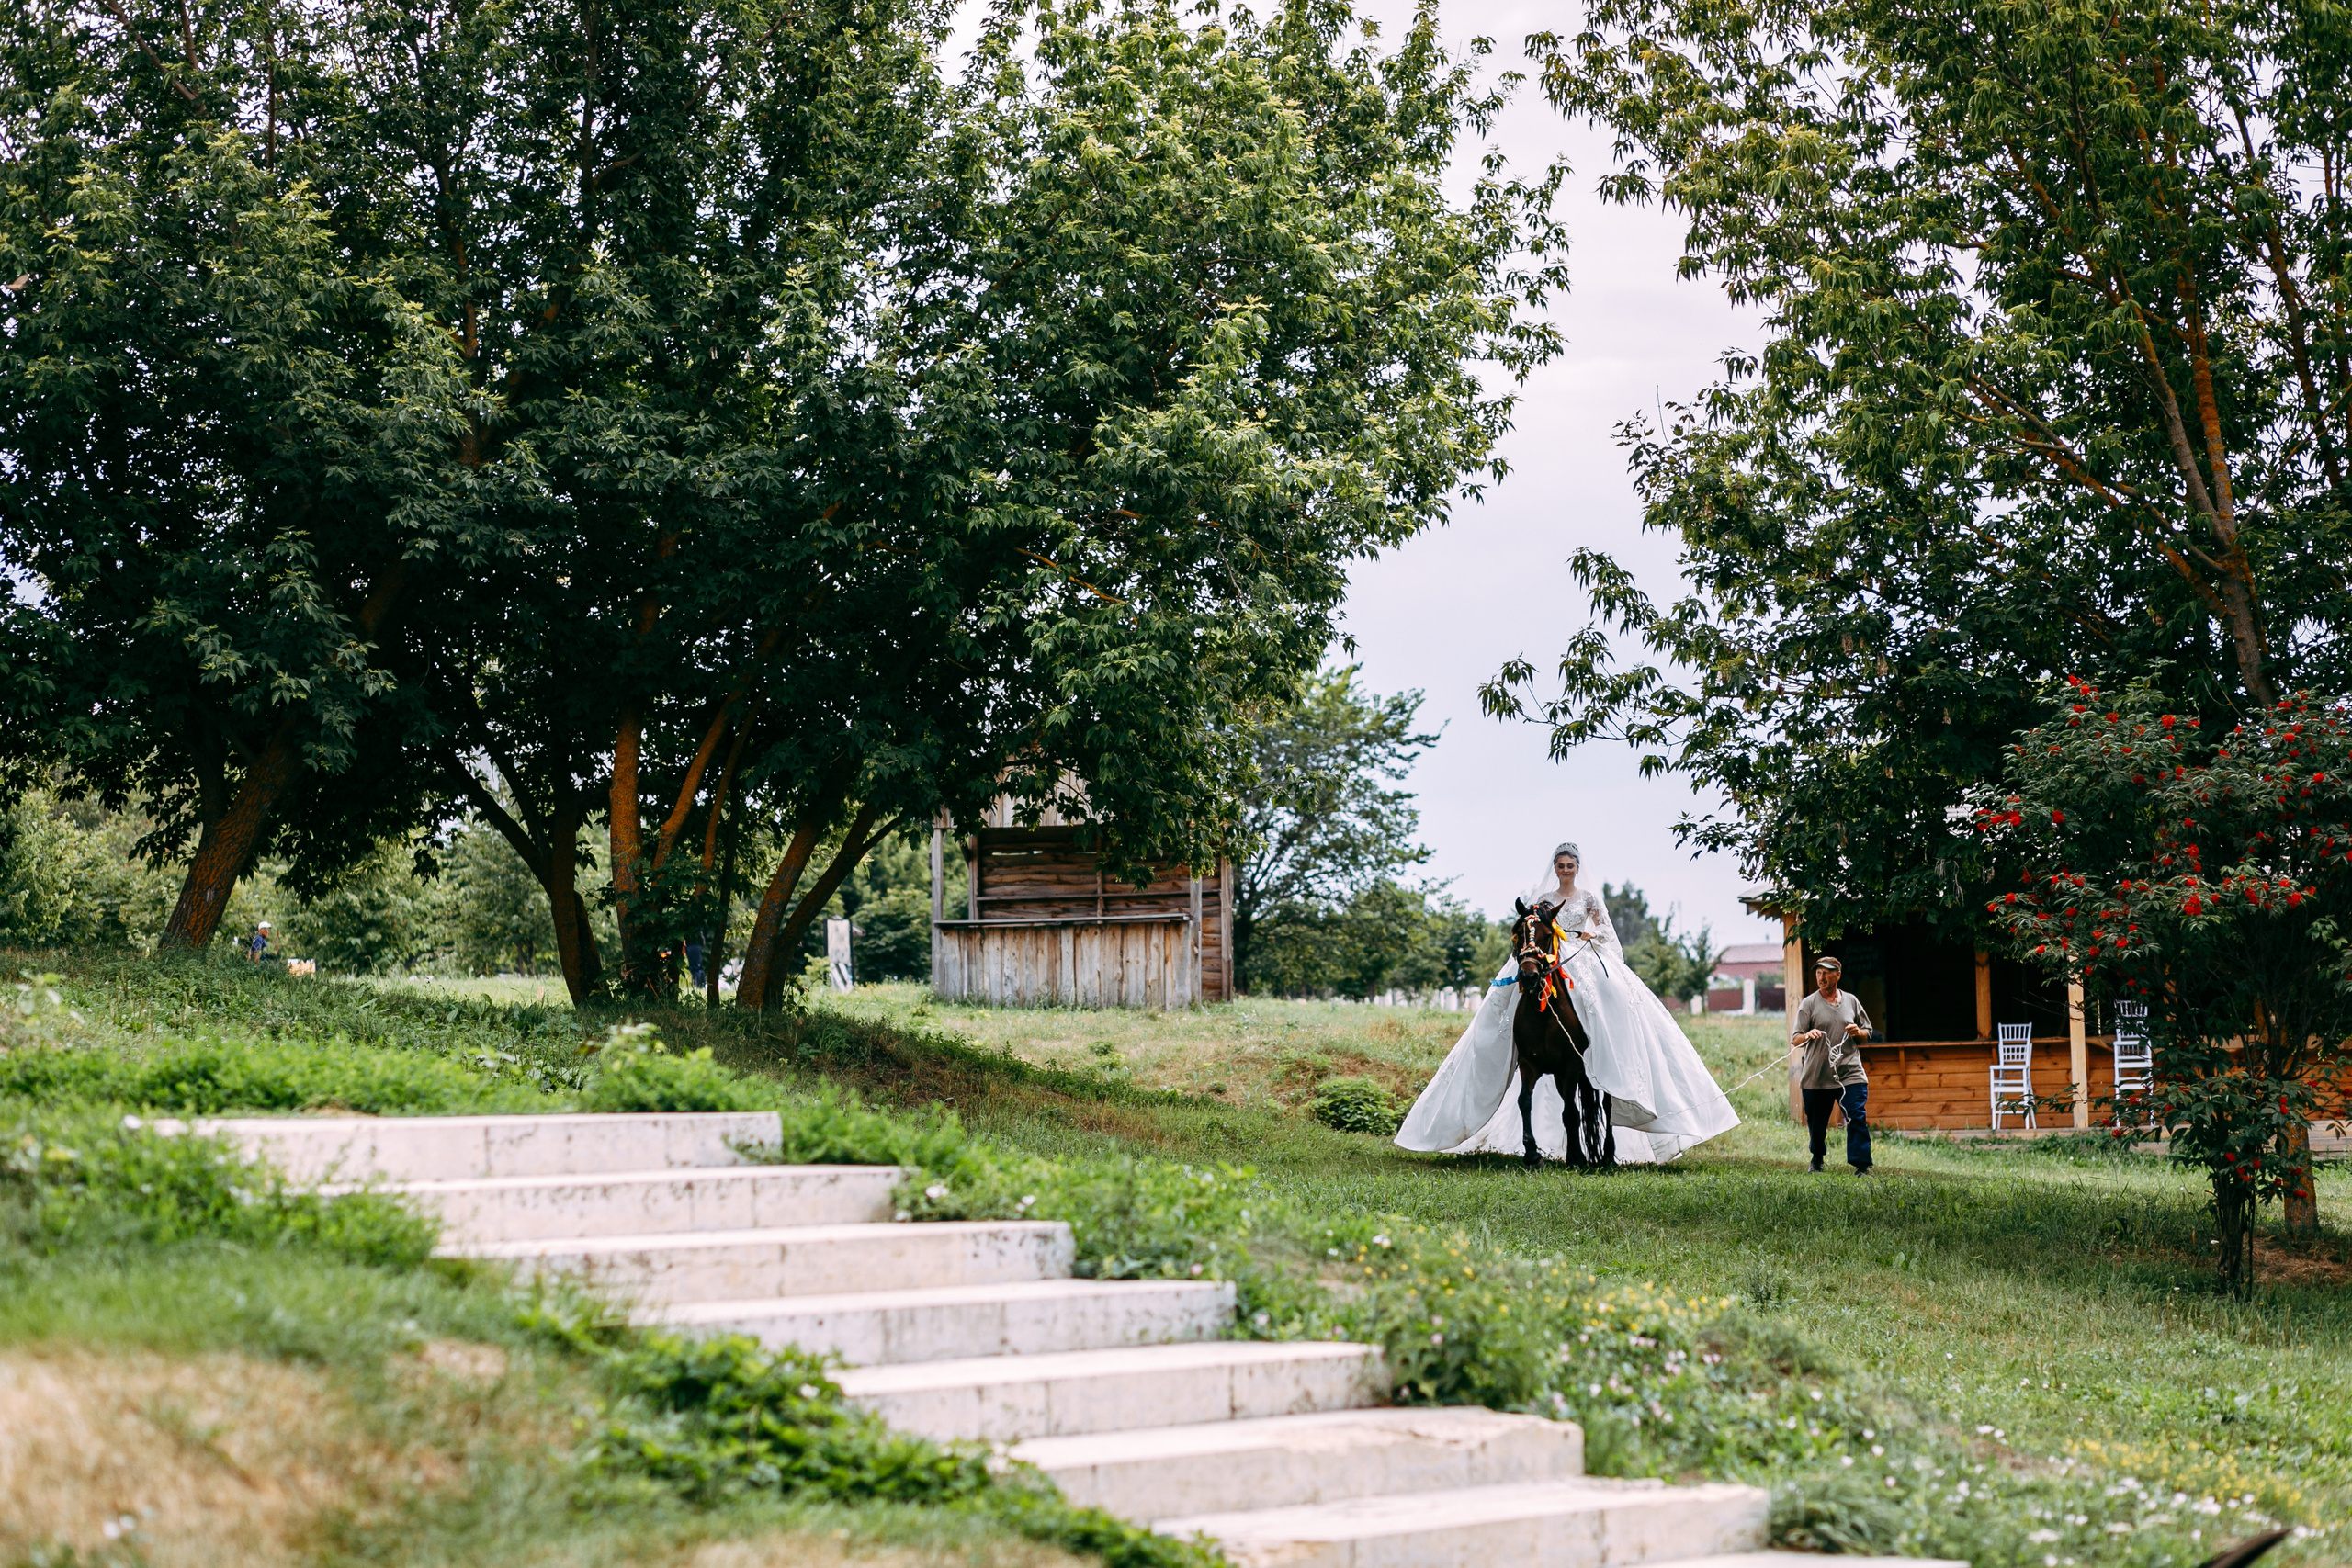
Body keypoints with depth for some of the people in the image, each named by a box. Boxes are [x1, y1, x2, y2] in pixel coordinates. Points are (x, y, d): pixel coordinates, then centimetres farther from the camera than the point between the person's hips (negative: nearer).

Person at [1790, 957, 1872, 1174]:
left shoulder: (1851, 1001, 12)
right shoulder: (1809, 1004, 4)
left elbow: (1867, 1034, 20)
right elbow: (1795, 1039, -1)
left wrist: (1858, 1032, -3)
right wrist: (1808, 1036, -23)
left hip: (1850, 1073, 1)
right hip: (1817, 1076, -1)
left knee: (1858, 1119, -12)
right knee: (1816, 1123, 7)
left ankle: (1862, 1166, -10)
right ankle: (1817, 1160, 31)